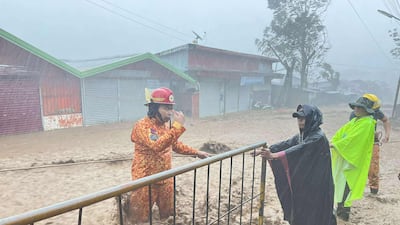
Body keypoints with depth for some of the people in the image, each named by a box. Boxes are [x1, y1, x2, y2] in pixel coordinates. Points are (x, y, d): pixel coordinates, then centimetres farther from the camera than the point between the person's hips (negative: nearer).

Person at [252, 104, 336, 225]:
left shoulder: (318, 137, -19)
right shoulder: (302, 135, 7)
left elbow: (299, 149, -31)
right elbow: (285, 144, 2)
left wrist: (274, 156, -40)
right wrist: (267, 150, -10)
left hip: (315, 186, -7)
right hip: (301, 183, 7)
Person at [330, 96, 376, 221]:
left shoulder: (367, 123, -15)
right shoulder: (355, 120, 12)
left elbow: (353, 138, -23)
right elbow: (342, 131, 8)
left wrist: (336, 145, -21)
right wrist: (333, 142, -7)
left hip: (353, 158, -8)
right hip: (343, 156, 8)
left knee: (345, 184, -3)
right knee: (339, 181, 14)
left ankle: (344, 211, 8)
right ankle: (340, 206, 28)